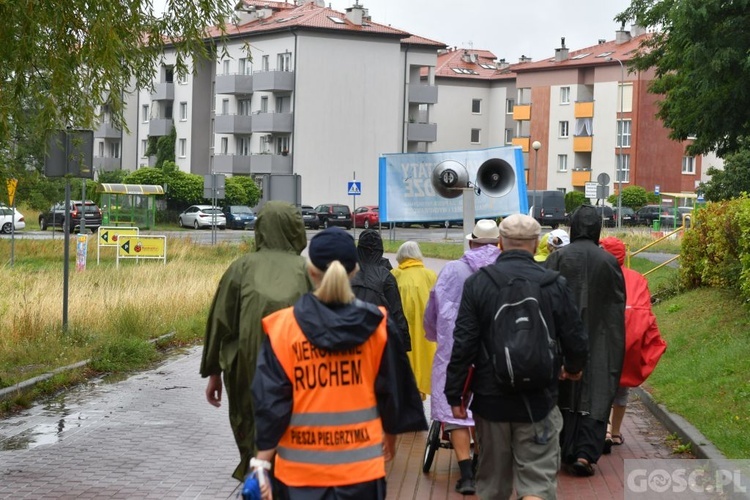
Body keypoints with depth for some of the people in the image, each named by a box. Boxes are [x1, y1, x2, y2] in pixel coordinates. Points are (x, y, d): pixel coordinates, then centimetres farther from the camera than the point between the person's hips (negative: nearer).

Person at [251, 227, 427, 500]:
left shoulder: (283, 327, -7)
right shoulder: (376, 324, -4)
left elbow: (271, 401, -7)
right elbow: (393, 390, 6)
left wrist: (263, 462, -2)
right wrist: (390, 434, 22)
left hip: (300, 469, 0)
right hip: (361, 466, 1)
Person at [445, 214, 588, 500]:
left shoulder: (477, 283, -5)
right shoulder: (554, 285, -6)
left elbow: (463, 344, -8)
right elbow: (576, 340, -1)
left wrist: (454, 394, 0)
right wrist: (573, 368, 21)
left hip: (490, 400, 2)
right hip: (538, 400, -2)